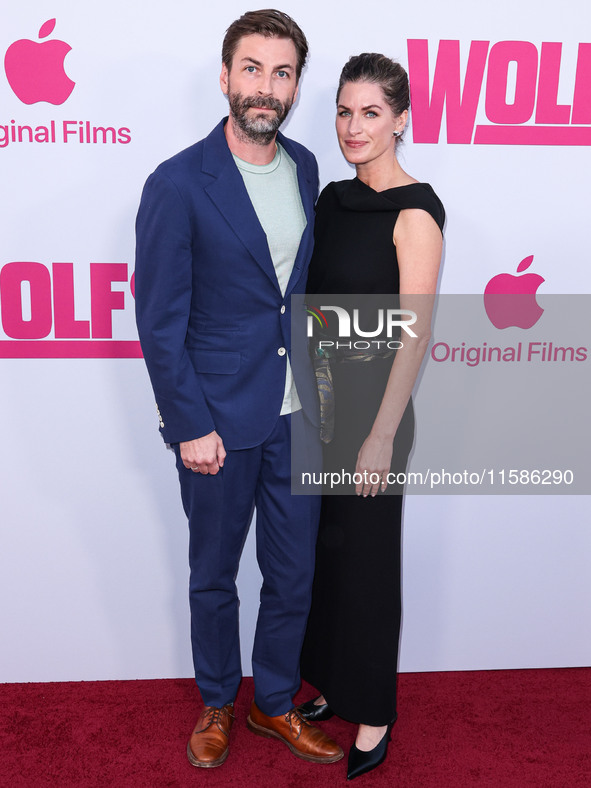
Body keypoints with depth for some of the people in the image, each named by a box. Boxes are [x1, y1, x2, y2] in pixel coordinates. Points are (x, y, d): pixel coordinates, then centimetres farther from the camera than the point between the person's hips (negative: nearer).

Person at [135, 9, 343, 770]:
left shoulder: (305, 167, 4)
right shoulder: (178, 183, -13)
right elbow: (160, 320, -12)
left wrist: (319, 373, 9)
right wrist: (189, 426, -13)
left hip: (298, 415, 5)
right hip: (219, 420, -4)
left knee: (293, 577, 15)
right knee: (213, 578, 16)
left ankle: (274, 703, 39)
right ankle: (215, 704, 41)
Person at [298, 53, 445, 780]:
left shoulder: (413, 213, -13)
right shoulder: (334, 198, 9)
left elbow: (415, 335, -16)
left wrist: (382, 436, -18)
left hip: (372, 403, -7)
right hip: (320, 397, 7)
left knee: (366, 559, 6)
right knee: (320, 550, 17)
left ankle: (373, 717, 27)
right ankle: (331, 687, 38)